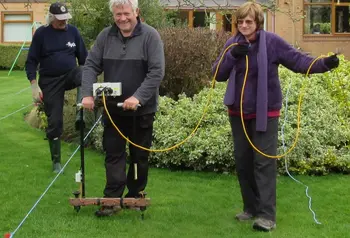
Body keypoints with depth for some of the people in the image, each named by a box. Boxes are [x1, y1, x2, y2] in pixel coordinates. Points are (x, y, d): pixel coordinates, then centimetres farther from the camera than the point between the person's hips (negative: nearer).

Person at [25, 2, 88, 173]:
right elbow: (31, 61, -6)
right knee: (54, 122, 0)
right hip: (50, 81, -2)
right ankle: (56, 161, 14)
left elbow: (83, 57, 6)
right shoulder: (41, 33, -8)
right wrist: (34, 84, -15)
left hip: (70, 74, 2)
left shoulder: (73, 31, -1)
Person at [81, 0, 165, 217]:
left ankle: (135, 196, 25)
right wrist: (88, 94, -12)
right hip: (113, 108, 3)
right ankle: (113, 198, 9)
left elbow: (157, 72, -16)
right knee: (113, 153, 4)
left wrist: (138, 97, -26)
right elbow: (91, 66, 2)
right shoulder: (105, 36, 1)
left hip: (142, 109, -3)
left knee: (139, 155, 10)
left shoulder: (150, 36, -11)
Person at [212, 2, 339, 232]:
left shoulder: (272, 41, -11)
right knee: (243, 162, 11)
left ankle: (267, 215, -6)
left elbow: (298, 60, -13)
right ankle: (251, 207, 24)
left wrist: (324, 63, -29)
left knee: (264, 163, -7)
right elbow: (218, 74, -1)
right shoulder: (232, 43, 1)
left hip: (265, 112, -5)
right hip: (238, 112, 5)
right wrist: (232, 56, -18)